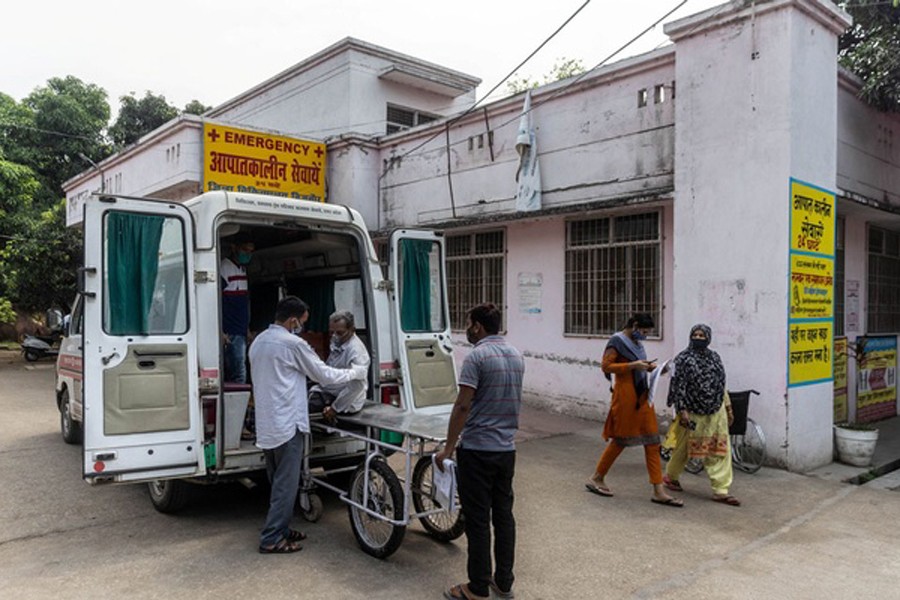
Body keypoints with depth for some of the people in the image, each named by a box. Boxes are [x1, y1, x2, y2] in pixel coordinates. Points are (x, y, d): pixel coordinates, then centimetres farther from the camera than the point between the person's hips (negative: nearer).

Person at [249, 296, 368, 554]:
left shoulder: (258, 342, 12)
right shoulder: (293, 344, -15)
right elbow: (324, 374, -8)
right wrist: (356, 372, 5)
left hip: (266, 424, 9)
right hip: (287, 424, -9)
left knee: (278, 481, 18)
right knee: (286, 484, 0)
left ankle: (280, 529, 26)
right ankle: (271, 539, 5)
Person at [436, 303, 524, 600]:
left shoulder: (477, 356, -15)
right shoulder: (516, 356, 9)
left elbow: (463, 405, -18)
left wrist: (448, 447, -12)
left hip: (477, 450, -7)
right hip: (507, 448, 7)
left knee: (478, 519, 2)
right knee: (504, 515, 13)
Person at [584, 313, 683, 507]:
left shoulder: (637, 343, 13)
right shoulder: (617, 341, -9)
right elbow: (606, 366, -16)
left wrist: (647, 367, 4)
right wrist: (633, 365, -20)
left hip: (642, 396, 8)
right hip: (625, 395, -8)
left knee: (652, 442, 5)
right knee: (620, 439, 3)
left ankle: (658, 491, 9)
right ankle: (596, 478, 21)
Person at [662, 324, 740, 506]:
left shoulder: (714, 356, 8)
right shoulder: (684, 358, -8)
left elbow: (721, 384, 15)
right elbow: (678, 386, -12)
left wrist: (728, 407, 14)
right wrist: (682, 411, -18)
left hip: (716, 412, 5)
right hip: (692, 414, -4)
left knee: (721, 450, 0)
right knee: (683, 447, 10)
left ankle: (721, 490, 5)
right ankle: (670, 476, 33)